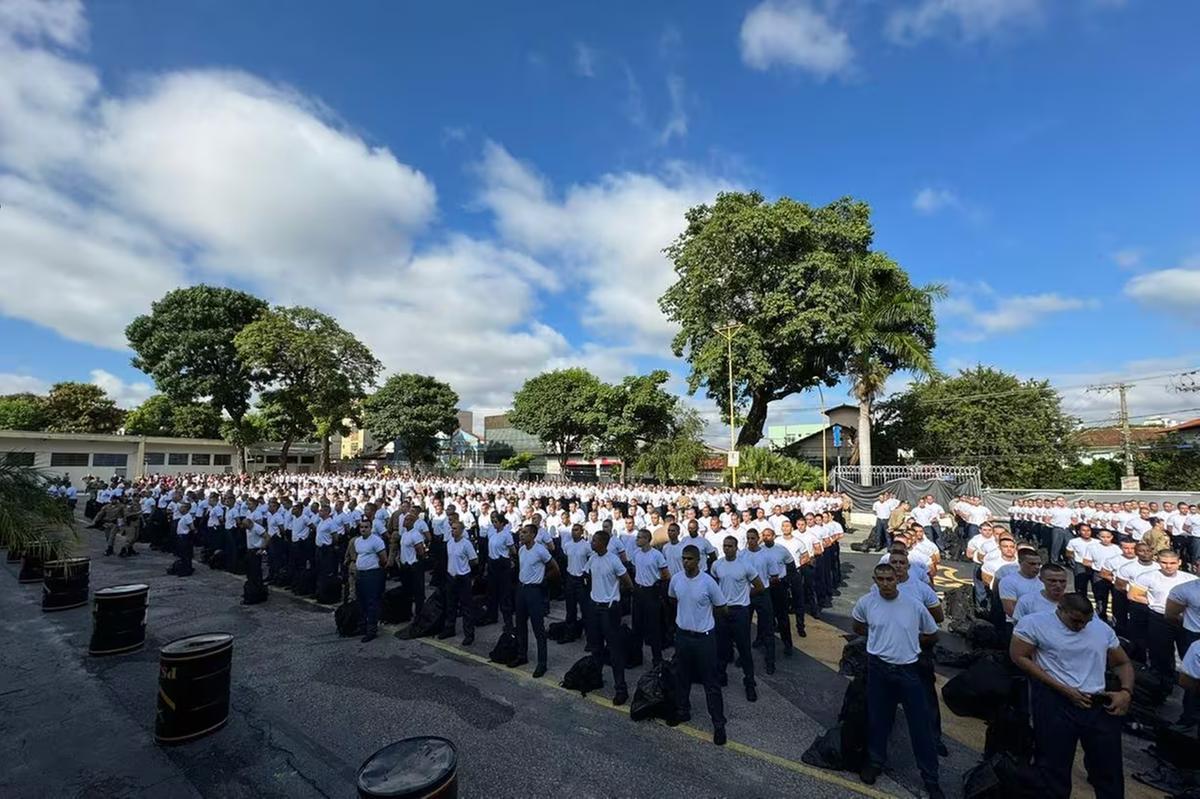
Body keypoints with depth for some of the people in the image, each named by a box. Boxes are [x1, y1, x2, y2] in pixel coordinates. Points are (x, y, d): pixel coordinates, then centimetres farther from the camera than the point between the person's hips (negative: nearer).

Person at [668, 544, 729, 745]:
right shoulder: (675, 580, -9)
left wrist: (703, 614, 1)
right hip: (682, 634, 4)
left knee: (710, 681, 5)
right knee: (682, 676, 20)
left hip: (704, 636, -4)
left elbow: (721, 609, -7)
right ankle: (682, 711, 39)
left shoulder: (708, 582, -20)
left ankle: (718, 723, 19)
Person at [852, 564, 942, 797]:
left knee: (921, 724, 6)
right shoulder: (866, 602, -10)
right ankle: (875, 761, 37)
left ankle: (931, 779, 25)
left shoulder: (914, 605, -12)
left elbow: (932, 635, 5)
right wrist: (879, 638, 4)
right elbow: (858, 627, 11)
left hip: (908, 669, 0)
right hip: (878, 668, 1)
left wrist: (907, 639, 0)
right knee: (878, 718, 15)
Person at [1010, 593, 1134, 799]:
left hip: (1099, 705, 5)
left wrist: (1126, 692, -1)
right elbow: (1019, 656, -13)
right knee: (1054, 769, 3)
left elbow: (1123, 663, 19)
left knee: (1110, 770, 15)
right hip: (1055, 702, -5)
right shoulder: (1034, 622, -8)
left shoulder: (1103, 628, 11)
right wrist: (1063, 689, -14)